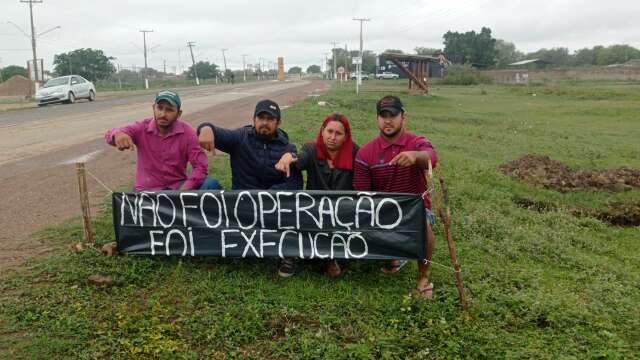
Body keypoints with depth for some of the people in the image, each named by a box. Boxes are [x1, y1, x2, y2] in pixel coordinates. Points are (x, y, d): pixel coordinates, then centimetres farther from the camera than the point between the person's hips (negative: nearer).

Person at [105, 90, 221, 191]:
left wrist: (183, 192, -26)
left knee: (211, 184, -25)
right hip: (148, 190, 0)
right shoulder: (141, 128, -6)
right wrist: (118, 134, -46)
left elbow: (201, 166, -13)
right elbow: (110, 135, -20)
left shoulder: (187, 132, -8)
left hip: (178, 186, 0)